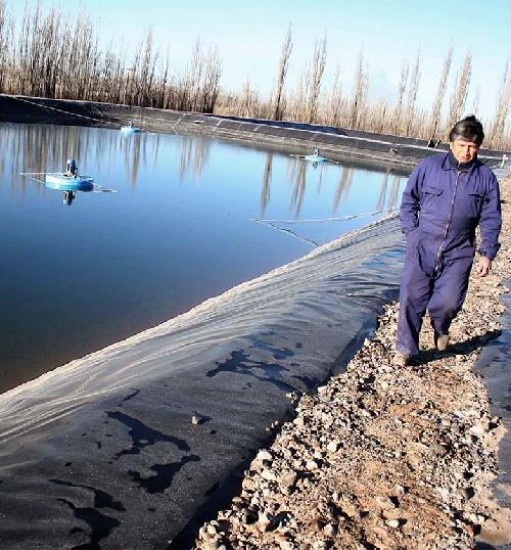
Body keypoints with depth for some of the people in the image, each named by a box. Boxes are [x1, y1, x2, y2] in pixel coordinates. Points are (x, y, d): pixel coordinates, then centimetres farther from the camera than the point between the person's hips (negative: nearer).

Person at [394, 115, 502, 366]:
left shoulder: (486, 178, 2)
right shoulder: (429, 166, -1)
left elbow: (491, 220, 7)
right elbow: (409, 199, 9)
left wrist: (487, 253, 1)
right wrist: (411, 230, 0)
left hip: (458, 253, 1)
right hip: (422, 246, 0)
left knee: (449, 302, -4)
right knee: (412, 298, -2)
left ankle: (440, 329, 32)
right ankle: (406, 349, 16)